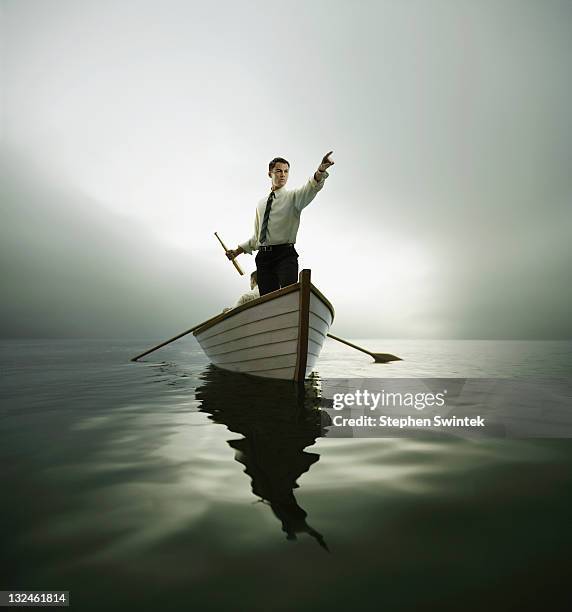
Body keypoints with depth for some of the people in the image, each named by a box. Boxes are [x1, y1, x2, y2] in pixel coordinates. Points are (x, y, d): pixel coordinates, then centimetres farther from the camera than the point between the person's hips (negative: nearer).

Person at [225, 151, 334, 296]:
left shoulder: (293, 197, 7)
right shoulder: (261, 203, 21)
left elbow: (311, 188, -16)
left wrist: (320, 171, -36)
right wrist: (237, 251, 19)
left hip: (285, 255, -4)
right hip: (263, 257, 5)